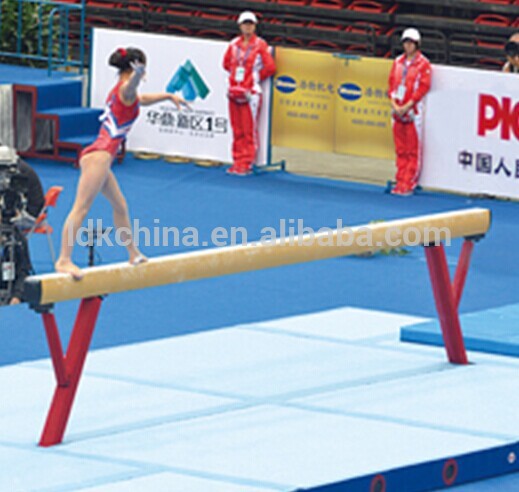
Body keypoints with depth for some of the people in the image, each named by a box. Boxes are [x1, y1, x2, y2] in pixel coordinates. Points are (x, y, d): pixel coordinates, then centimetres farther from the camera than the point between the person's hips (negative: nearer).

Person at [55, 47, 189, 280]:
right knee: (81, 207, -16)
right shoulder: (125, 89, -7)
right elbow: (132, 85, -35)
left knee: (120, 206, 22)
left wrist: (169, 96, 55)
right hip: (99, 155, -11)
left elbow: (142, 99, 46)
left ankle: (133, 253, 34)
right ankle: (64, 260, -23)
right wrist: (137, 74, -57)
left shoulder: (120, 91, 23)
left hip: (98, 156, 11)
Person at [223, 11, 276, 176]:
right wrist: (236, 75, 12)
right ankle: (238, 162, 15)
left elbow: (270, 67, -6)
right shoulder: (234, 44, 9)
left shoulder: (260, 45, -5)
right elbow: (227, 63, 22)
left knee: (249, 130, -5)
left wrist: (256, 78, 3)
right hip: (234, 91, 5)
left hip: (250, 93, -5)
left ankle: (247, 164, -2)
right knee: (237, 130, 9)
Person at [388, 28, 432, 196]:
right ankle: (400, 182, 14)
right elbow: (392, 83, 12)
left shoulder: (423, 64, -5)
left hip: (413, 110, -6)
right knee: (400, 149, 9)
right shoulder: (398, 62, 12)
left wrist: (407, 106, -14)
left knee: (413, 150, -5)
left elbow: (423, 87, -10)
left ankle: (409, 184, -4)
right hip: (397, 110, 6)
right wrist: (394, 104, -3)